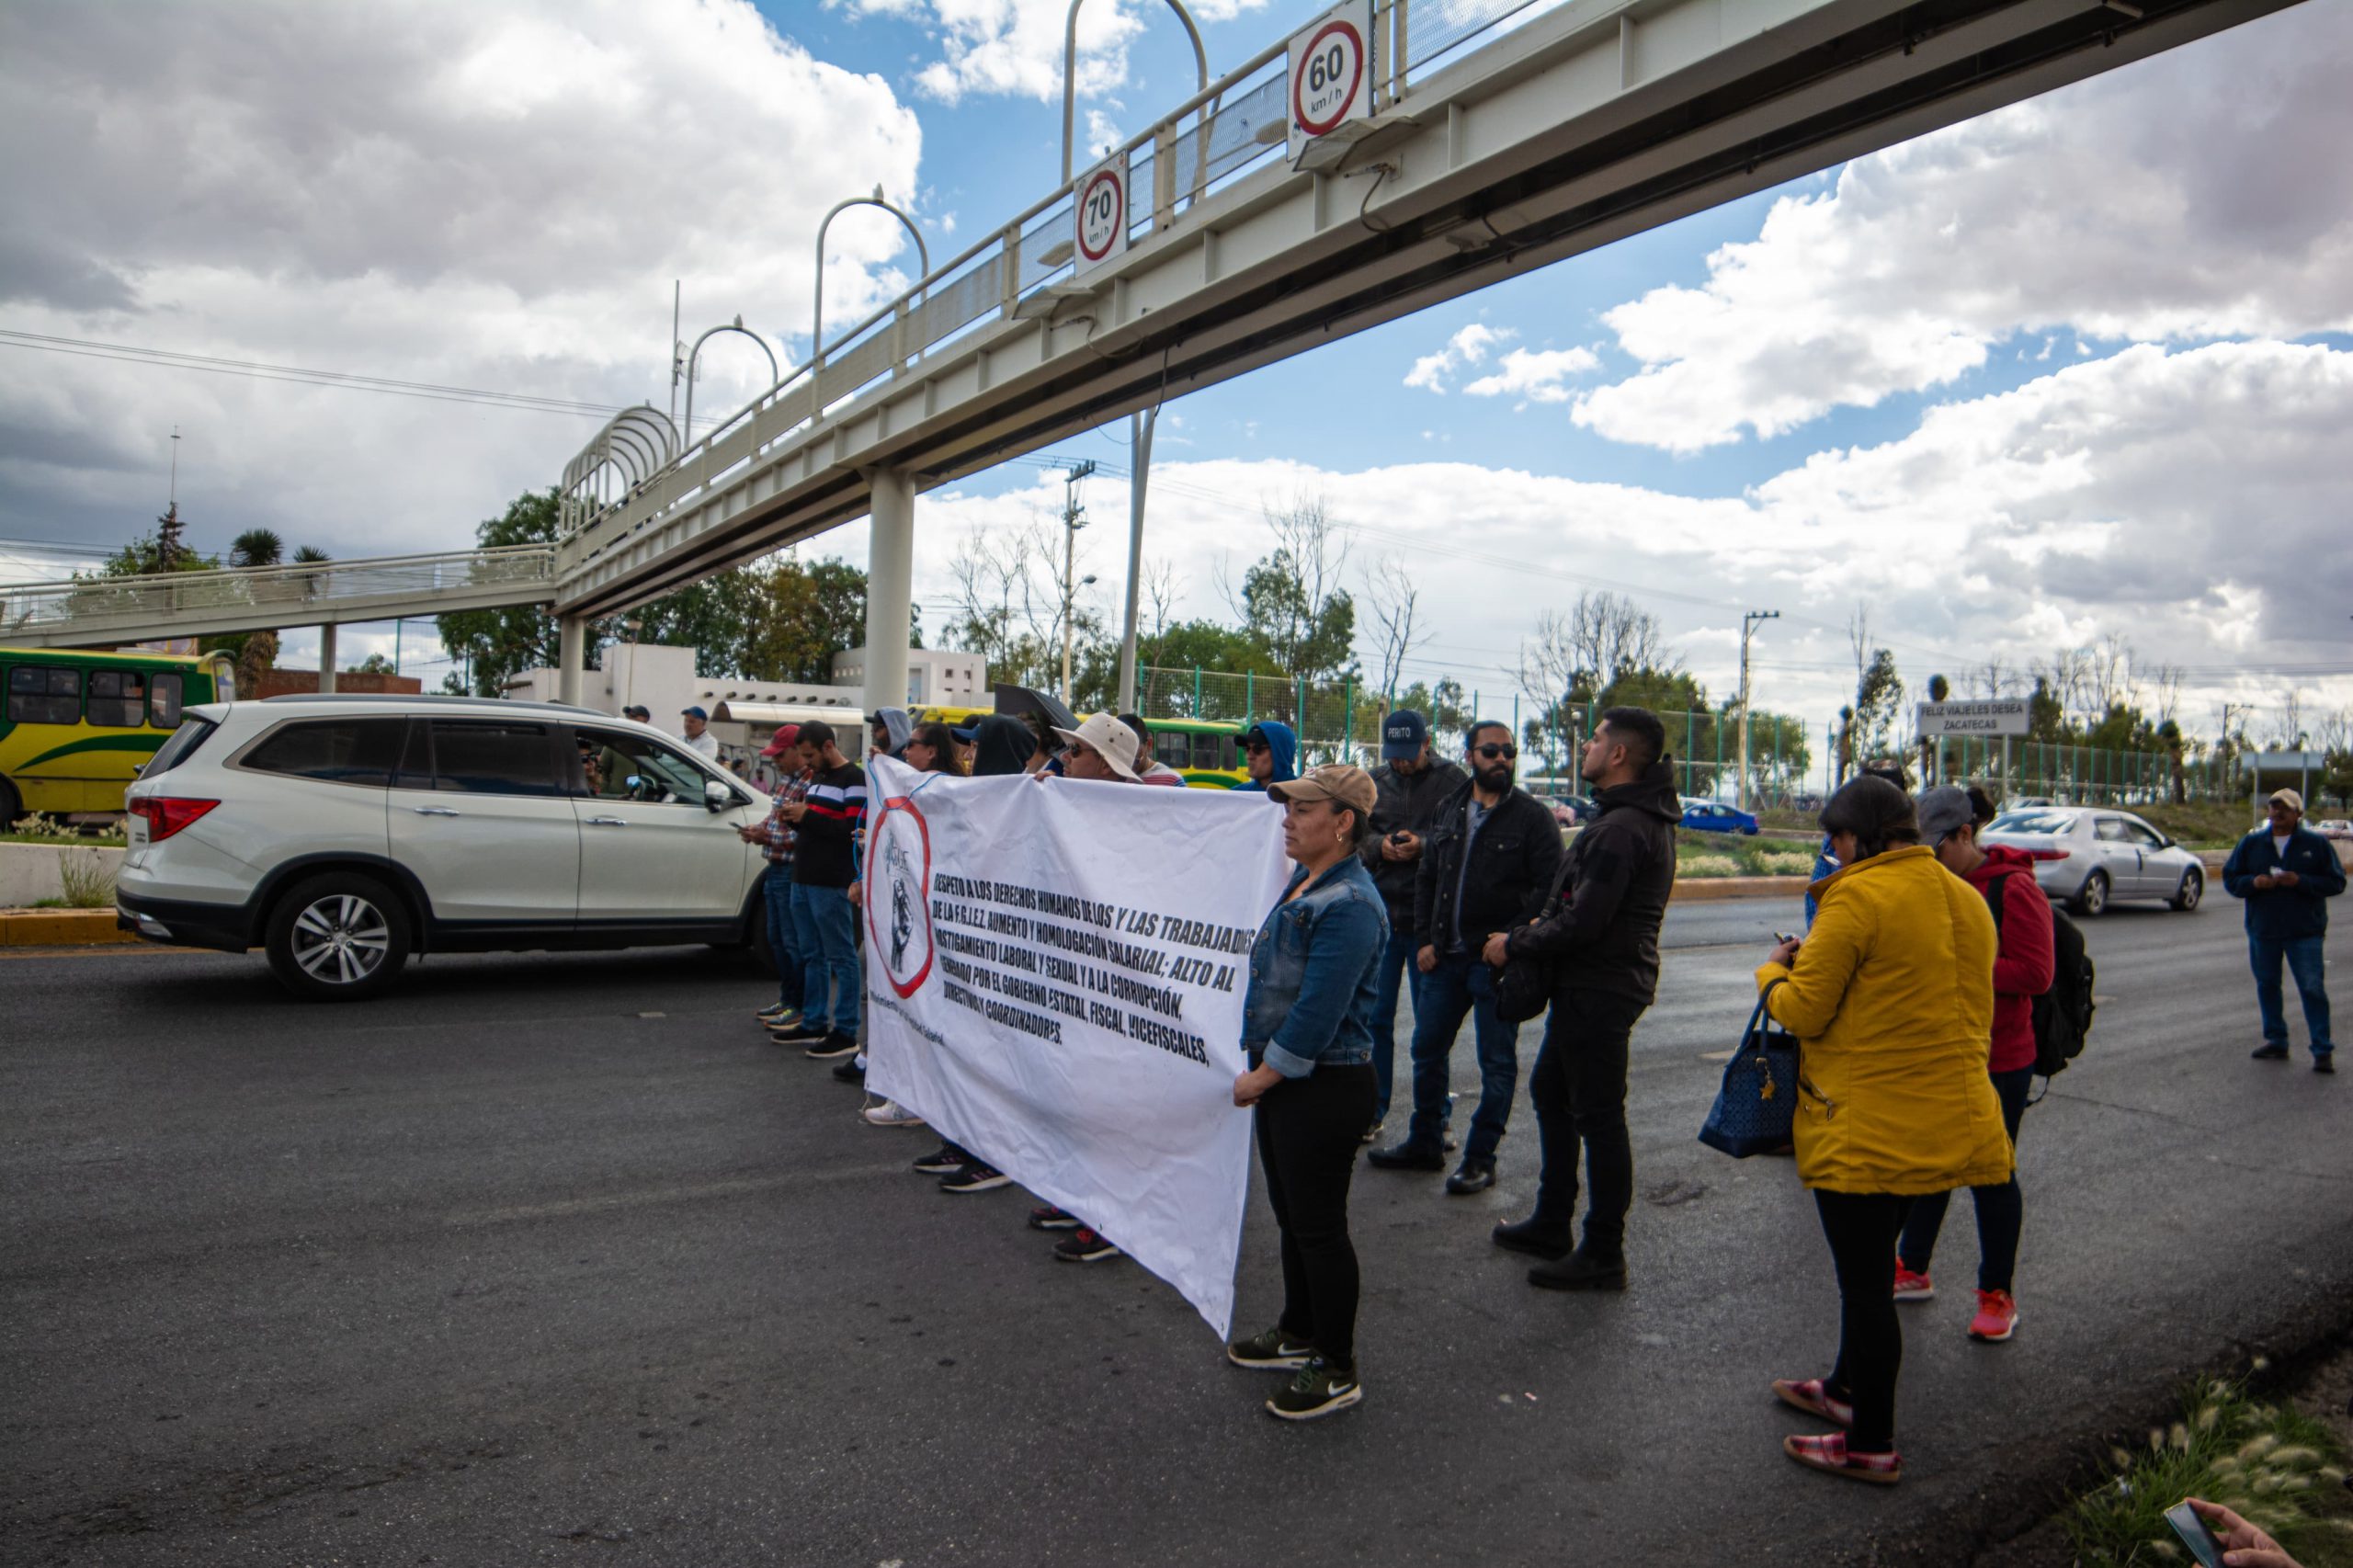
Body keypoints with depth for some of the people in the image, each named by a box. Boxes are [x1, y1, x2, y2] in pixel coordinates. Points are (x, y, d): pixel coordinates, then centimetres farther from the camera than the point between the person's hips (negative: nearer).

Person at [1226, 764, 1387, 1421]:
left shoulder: (1349, 904, -22)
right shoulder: (1303, 886, 8)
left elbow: (1318, 1013, -24)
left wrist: (1260, 1077, -16)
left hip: (1325, 1088, -9)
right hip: (1283, 1078, 9)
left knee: (1318, 1226, 3)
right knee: (1291, 1215, 21)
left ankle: (1337, 1370, 18)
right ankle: (1298, 1334, 38)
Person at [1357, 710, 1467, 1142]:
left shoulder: (1453, 781, -5)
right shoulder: (1376, 784, 8)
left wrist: (1423, 845, -22)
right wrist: (1378, 845, -10)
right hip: (1381, 916, 4)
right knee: (1375, 1018, 9)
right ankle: (1373, 1111, 22)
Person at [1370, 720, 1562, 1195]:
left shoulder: (1531, 815, -6)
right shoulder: (1449, 809, 11)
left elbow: (1549, 888, -11)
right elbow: (1427, 878, 15)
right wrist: (1425, 939, 5)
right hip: (1445, 958, 6)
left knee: (1497, 1063, 4)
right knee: (1427, 1050, 14)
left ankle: (1480, 1159, 16)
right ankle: (1424, 1144, 30)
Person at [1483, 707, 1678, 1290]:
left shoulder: (1622, 827, -23)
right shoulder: (1640, 816, 12)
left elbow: (1584, 922, -26)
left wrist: (1516, 944, -13)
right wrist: (1536, 929, 6)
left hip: (1600, 990, -11)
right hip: (1588, 984, 11)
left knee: (1598, 1117, -1)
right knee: (1551, 1091, 20)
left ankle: (1604, 1255, 12)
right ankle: (1552, 1226, 33)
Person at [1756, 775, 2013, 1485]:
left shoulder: (1857, 897, -18)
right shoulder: (1967, 899, 8)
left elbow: (1804, 1012, -16)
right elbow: (1934, 994, 15)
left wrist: (1774, 972, 5)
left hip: (1868, 1125, -8)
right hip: (1949, 1118, 9)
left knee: (1865, 1281, 4)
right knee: (1872, 1267, 24)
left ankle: (1870, 1445, 17)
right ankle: (1848, 1387, 41)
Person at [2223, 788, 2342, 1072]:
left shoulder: (2317, 844, 1)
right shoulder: (2250, 843, 7)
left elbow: (2336, 882, -1)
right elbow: (2229, 879, 8)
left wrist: (2301, 881, -17)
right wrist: (2253, 882, -12)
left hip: (2305, 931, -3)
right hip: (2262, 931, 3)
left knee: (2312, 989, -5)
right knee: (2267, 986, 11)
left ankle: (2323, 1050, 2)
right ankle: (2276, 1042, 23)